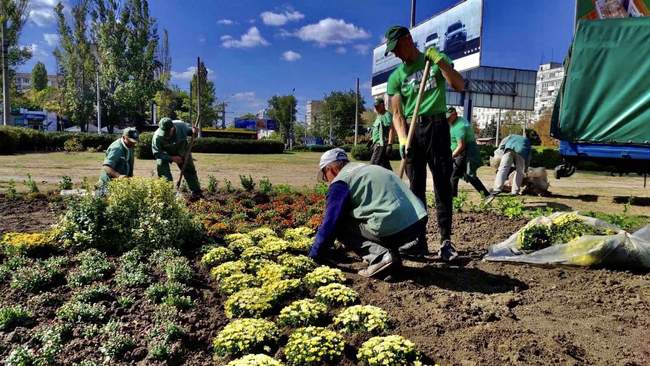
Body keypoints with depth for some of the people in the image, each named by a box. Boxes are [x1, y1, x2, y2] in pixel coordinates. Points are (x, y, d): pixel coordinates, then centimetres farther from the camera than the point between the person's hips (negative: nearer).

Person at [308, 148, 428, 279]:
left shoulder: (340, 181, 1)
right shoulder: (367, 168, 26)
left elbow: (329, 223, 1)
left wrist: (314, 256, 14)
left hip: (393, 230, -8)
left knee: (340, 226, 7)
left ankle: (381, 257, -7)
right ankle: (392, 253, 13)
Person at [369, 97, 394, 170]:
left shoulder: (387, 115, -6)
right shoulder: (378, 116, 23)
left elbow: (391, 130, -16)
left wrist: (389, 144, -23)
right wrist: (373, 144, 23)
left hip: (382, 145, -10)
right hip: (378, 145, 10)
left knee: (373, 165, -14)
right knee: (385, 166, 9)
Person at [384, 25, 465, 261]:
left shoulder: (437, 60, 8)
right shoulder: (396, 77, 10)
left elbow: (459, 85, -3)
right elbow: (397, 113, 2)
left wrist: (439, 61, -11)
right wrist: (402, 140, -14)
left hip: (437, 126, -2)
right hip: (412, 130, 2)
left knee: (443, 185, -5)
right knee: (416, 187, 2)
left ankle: (446, 240, -3)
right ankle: (419, 240, 7)